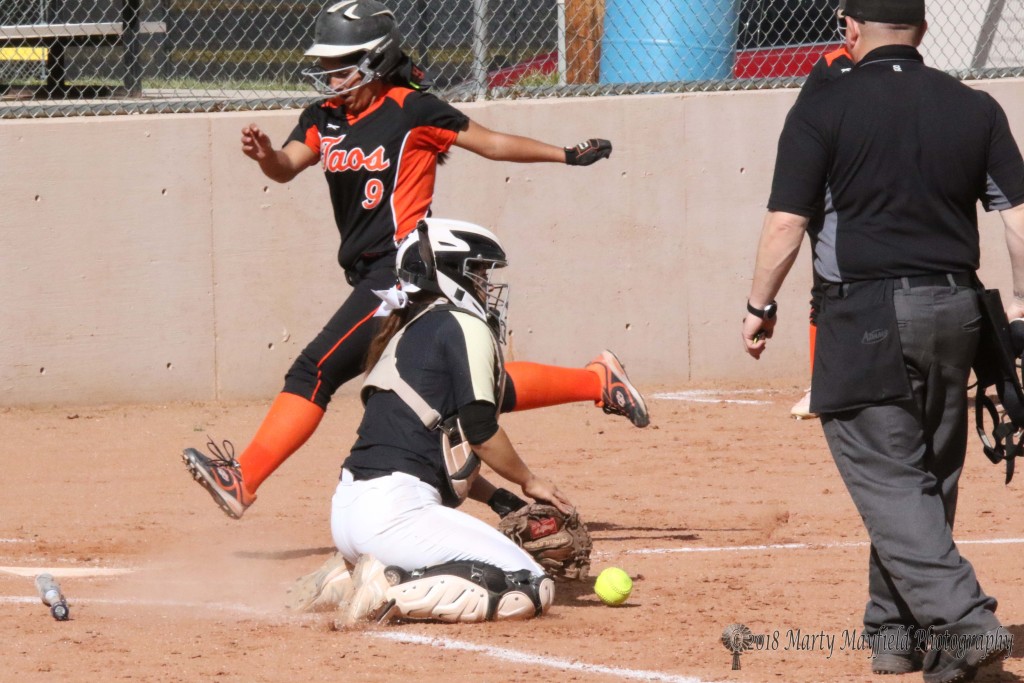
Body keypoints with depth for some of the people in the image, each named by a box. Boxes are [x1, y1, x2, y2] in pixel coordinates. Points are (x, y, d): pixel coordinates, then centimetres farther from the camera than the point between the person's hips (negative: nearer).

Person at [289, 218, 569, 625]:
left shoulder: (410, 331, 26)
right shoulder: (463, 327, -1)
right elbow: (480, 432, -7)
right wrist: (528, 481, 10)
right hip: (394, 511, -10)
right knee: (531, 590, -11)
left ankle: (346, 579, 11)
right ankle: (390, 592, -19)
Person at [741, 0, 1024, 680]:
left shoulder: (824, 109, -6)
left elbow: (786, 222, -8)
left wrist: (760, 306, 4)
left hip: (867, 313, -5)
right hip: (954, 307, 5)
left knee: (887, 478, -5)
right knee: (927, 478, 16)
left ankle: (963, 620, -19)